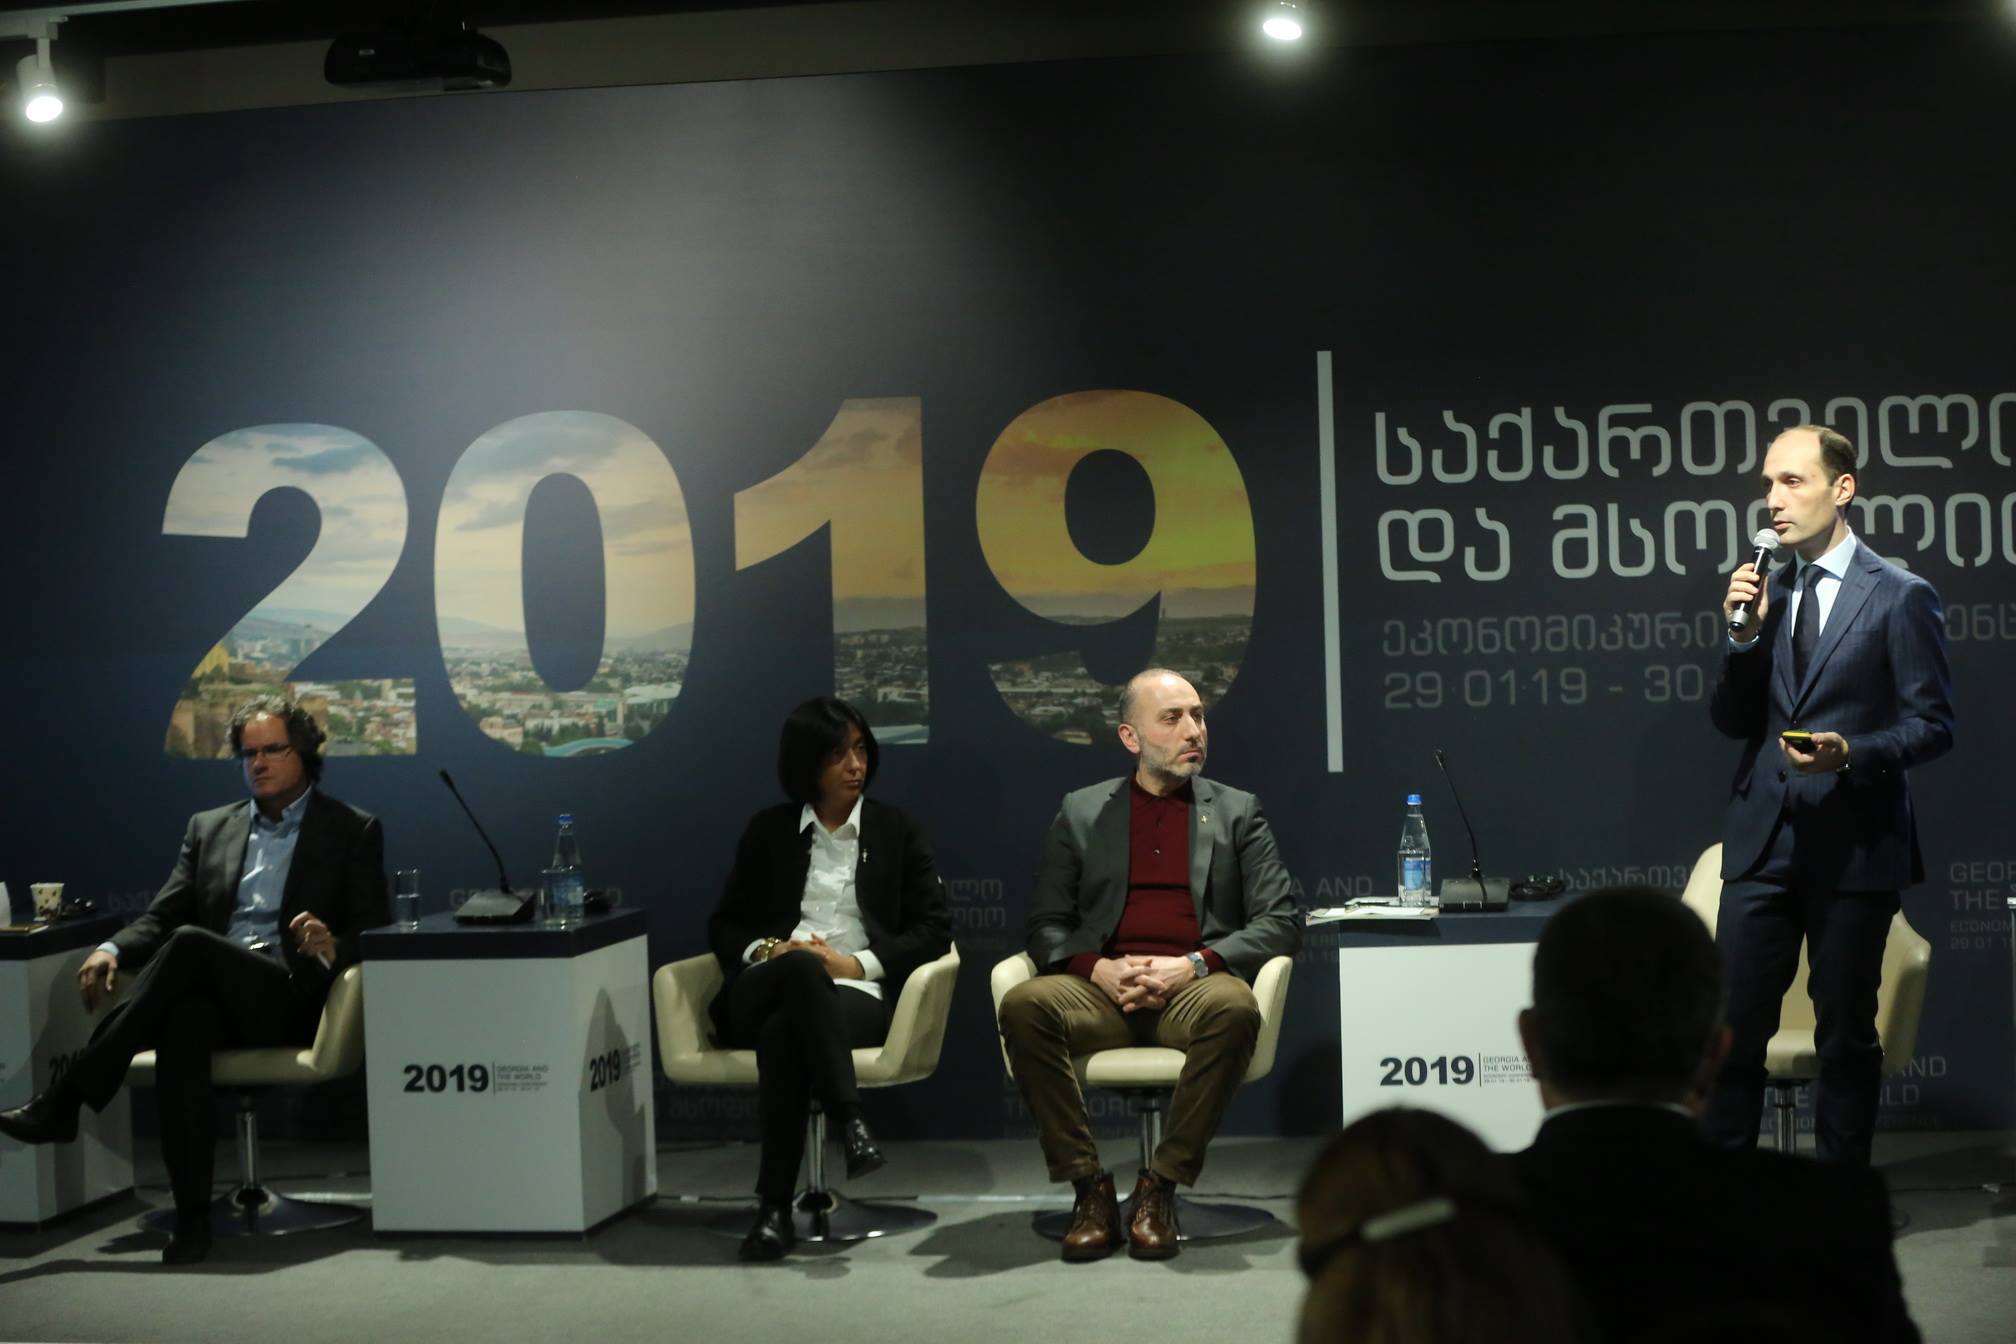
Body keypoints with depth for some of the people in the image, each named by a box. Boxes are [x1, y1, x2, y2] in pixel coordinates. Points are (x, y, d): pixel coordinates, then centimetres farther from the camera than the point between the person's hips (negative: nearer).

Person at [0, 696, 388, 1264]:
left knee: (190, 943, -32)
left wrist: (332, 947, -20)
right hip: (214, 993, 3)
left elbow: (375, 933, 4)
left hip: (292, 997, -3)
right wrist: (114, 950, -7)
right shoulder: (209, 828, 23)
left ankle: (64, 1101, -29)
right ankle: (191, 1213, -38)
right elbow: (162, 917, 16)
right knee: (183, 1018, -37)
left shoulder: (353, 830, 11)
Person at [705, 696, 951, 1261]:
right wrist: (768, 950, -5)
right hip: (760, 996, 1)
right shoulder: (768, 831, 20)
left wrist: (857, 962, -8)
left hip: (856, 997, -1)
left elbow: (934, 929, 8)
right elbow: (724, 924, 19)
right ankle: (850, 1120, -45)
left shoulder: (898, 831, 16)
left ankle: (775, 1208, -38)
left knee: (785, 1032, -38)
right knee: (800, 967, -39)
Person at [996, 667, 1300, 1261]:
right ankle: (1090, 1189, -21)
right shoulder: (1081, 812, 17)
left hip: (1193, 988, -1)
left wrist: (1195, 964, -11)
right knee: (1024, 1004, -31)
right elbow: (1045, 925, 12)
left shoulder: (1238, 812, 16)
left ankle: (1159, 1188, -24)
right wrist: (1097, 968, -10)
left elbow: (1279, 923, 6)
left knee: (1235, 1008, -37)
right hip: (1103, 988, 1)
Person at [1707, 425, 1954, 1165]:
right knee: (1734, 1027, 1)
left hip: (1853, 843, -4)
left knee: (1846, 1035, 6)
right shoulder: (1766, 590, 10)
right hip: (1763, 839, 4)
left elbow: (1932, 724, -5)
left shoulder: (1901, 597, -4)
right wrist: (1744, 637, -7)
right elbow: (1733, 720, 10)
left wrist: (1851, 752, -22)